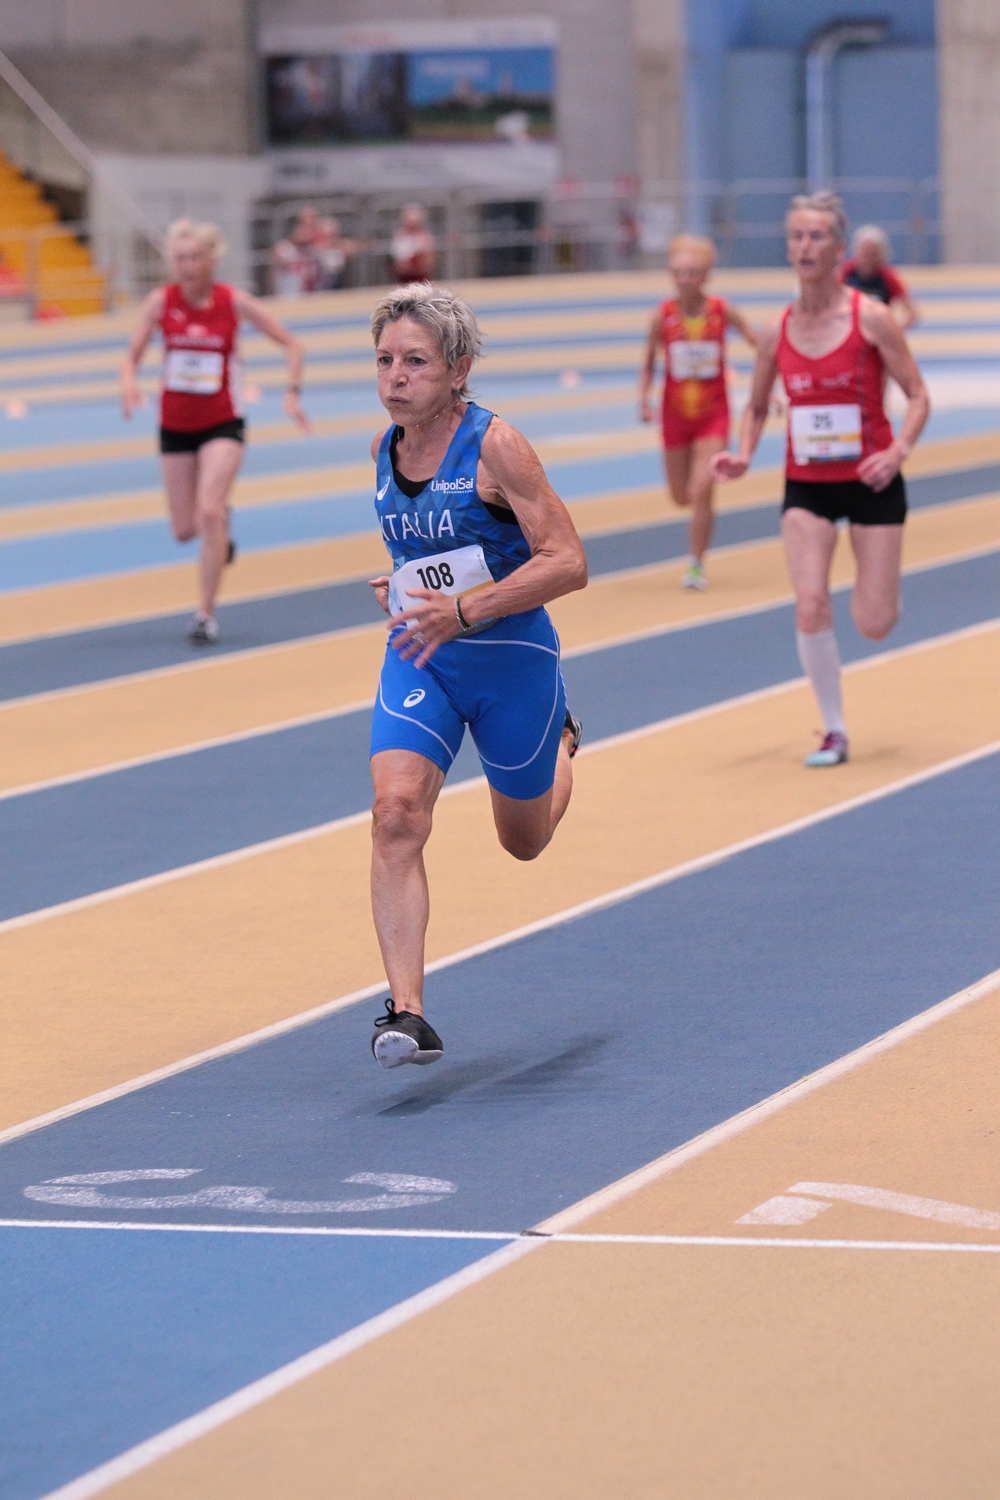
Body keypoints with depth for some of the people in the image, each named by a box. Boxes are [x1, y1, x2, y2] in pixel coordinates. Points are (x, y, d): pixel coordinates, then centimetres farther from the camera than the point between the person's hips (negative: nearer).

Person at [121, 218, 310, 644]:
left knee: (208, 513, -21)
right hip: (175, 426, 3)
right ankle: (221, 527, 45)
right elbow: (132, 356, -4)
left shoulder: (234, 303, -9)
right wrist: (129, 383, -26)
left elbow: (291, 345, -2)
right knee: (185, 530, 7)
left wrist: (292, 393, -15)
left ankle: (206, 615, -15)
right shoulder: (161, 302, -6)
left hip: (222, 423, -3)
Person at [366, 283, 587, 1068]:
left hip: (511, 659, -4)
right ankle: (408, 1013, -25)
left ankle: (562, 744, 54)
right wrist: (401, 584, 5)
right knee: (397, 811, -22)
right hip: (418, 660, 4)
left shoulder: (495, 445, -17)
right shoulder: (385, 451, 1)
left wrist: (463, 609, -27)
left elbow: (568, 562, -21)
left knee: (525, 840, 17)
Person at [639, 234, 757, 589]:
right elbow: (649, 363, 0)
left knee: (701, 491, -14)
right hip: (676, 414, 2)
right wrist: (644, 398, -13)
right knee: (681, 496, 10)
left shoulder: (722, 312, -10)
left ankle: (696, 563, 0)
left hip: (713, 413, -2)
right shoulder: (664, 315, -9)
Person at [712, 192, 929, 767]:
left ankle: (878, 587, 40)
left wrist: (898, 450, -22)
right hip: (806, 486, 2)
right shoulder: (777, 334, -1)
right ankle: (835, 731, 3)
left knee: (874, 625, 0)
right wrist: (743, 456, -6)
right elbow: (758, 406, 12)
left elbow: (918, 395, -6)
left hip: (871, 482, -2)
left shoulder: (871, 319, -11)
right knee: (811, 607, -13)